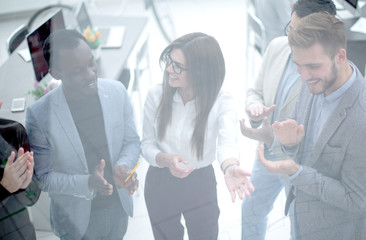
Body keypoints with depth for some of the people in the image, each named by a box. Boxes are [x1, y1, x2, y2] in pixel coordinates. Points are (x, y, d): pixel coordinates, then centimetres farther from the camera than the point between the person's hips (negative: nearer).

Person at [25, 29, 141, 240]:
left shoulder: (117, 91, -14)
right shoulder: (39, 114, -24)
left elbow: (132, 141, -2)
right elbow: (42, 176, -15)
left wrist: (123, 167, -23)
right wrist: (87, 183, -30)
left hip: (119, 207, 3)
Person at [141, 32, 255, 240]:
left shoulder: (221, 102, -21)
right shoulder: (157, 94, -15)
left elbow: (228, 140, -39)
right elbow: (147, 144, -9)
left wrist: (230, 167, -62)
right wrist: (166, 159, -31)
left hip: (201, 184, -1)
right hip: (160, 183, 2)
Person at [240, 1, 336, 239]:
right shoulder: (277, 46, -12)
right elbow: (256, 91, 1)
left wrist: (273, 138, -35)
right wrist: (254, 107, -22)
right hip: (268, 151, 6)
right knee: (251, 209, 27)